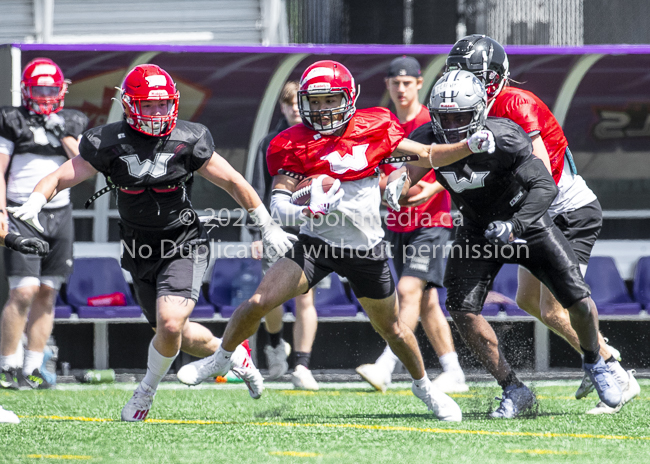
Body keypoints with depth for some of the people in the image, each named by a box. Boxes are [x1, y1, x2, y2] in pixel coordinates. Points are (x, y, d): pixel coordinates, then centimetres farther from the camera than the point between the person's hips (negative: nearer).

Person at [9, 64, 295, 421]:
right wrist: (35, 201, -35)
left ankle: (147, 391, 3)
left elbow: (233, 183, 0)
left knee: (170, 324, -24)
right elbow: (60, 178, -12)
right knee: (175, 336, 12)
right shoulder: (109, 144, -9)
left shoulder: (187, 142, -11)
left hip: (183, 247, -3)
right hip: (141, 254, 3)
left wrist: (268, 227, 5)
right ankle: (231, 353, 43)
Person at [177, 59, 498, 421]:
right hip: (317, 243, -1)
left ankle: (424, 385, 40)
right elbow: (278, 200, -16)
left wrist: (469, 147, -14)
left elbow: (427, 156, 1)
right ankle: (222, 358, 12)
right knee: (258, 303, -14)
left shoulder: (373, 129, -6)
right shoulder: (294, 145, -9)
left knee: (391, 329, 14)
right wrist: (304, 211, -37)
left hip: (367, 249, 1)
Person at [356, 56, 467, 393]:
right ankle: (454, 374, 12)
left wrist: (431, 188, -25)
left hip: (431, 222, -7)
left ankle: (385, 366, -29)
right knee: (425, 301, 7)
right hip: (398, 224, 7)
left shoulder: (434, 123, -4)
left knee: (409, 290, -19)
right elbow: (381, 181, 18)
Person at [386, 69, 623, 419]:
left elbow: (545, 186, -33)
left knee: (578, 301, -10)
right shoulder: (429, 139, -20)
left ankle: (594, 363, 23)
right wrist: (396, 183, -37)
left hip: (527, 222, -3)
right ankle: (513, 390, -3)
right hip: (478, 231, 3)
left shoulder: (502, 138, -31)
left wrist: (515, 225, -47)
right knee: (462, 310, -16)